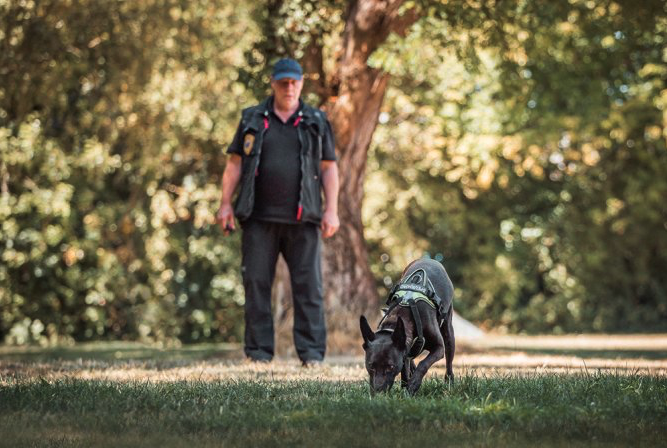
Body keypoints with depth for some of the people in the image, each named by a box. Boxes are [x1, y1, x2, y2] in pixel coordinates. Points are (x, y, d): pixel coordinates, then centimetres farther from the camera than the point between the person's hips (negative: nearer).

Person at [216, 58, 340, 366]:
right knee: (256, 283, -1)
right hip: (259, 218, 1)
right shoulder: (252, 120, 10)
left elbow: (329, 168, 7)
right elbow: (234, 164, 9)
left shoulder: (316, 122, 9)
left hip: (302, 219, 0)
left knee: (308, 284, -4)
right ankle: (259, 352, 4)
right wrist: (226, 204, 0)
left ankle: (312, 352, -3)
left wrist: (332, 210, -2)